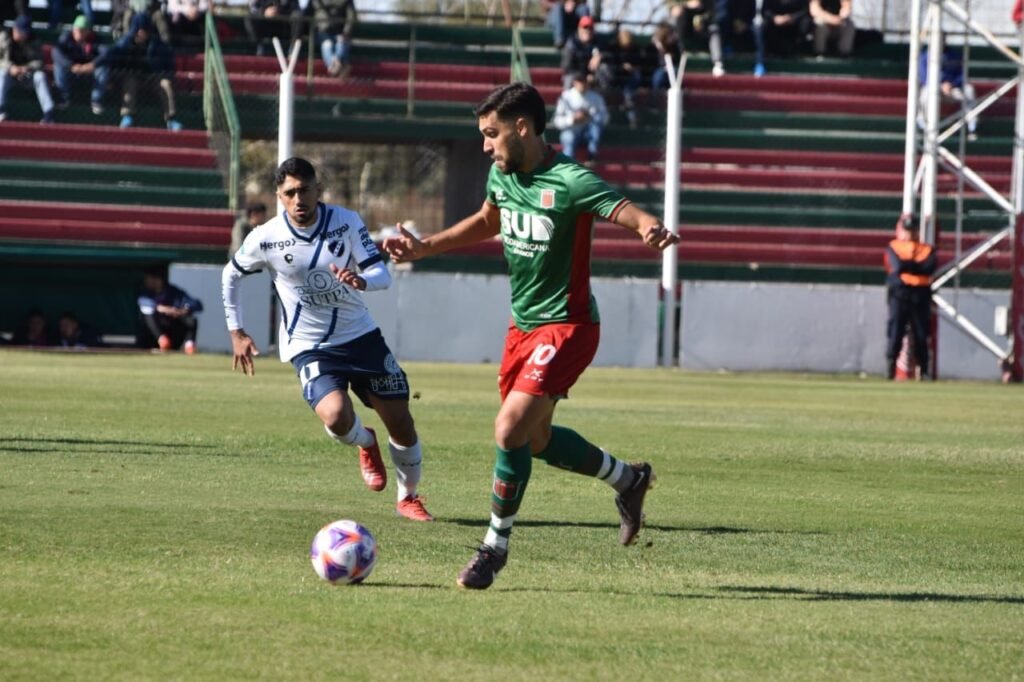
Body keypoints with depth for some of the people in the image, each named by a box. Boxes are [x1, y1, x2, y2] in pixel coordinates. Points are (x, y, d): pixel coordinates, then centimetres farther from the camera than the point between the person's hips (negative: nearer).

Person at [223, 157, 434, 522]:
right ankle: (366, 444, 11)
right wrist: (236, 332, 7)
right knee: (336, 417, -27)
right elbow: (231, 275, 8)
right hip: (310, 348, -2)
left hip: (361, 335, 2)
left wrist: (361, 281, -36)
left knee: (400, 421, 2)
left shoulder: (346, 222, -9)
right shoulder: (265, 238, -11)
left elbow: (382, 274, -12)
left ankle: (408, 498, 29)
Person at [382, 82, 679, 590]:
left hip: (566, 326, -9)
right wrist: (424, 247, 19)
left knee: (510, 429, -18)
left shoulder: (569, 182, -22)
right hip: (523, 324, 9)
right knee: (536, 440, 17)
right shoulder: (502, 174, 2)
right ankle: (628, 479, 40)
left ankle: (495, 545, -1)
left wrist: (651, 230, -55)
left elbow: (625, 210, -33)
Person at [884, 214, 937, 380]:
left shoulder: (926, 249, 14)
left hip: (921, 294, 1)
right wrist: (917, 265, -1)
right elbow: (897, 266, -9)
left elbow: (929, 267, -6)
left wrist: (907, 265, -3)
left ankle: (923, 371, -4)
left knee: (921, 335, -1)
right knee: (895, 331, -2)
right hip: (899, 293, -1)